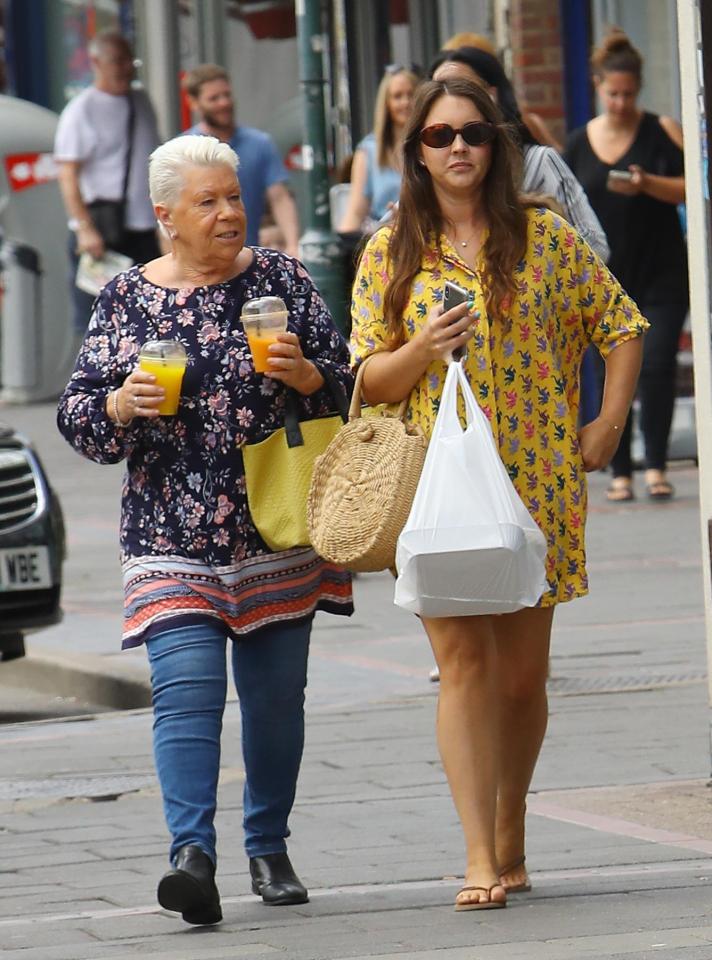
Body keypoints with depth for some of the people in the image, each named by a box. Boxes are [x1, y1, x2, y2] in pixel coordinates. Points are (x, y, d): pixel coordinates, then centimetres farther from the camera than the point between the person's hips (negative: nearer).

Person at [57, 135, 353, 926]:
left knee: (276, 695, 6)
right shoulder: (126, 299, 5)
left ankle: (269, 846, 22)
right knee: (185, 689, -15)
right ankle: (192, 852, -23)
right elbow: (77, 418, 5)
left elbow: (347, 382, 5)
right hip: (172, 538, -1)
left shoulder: (280, 279, 5)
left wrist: (302, 373, -16)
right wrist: (123, 403, -16)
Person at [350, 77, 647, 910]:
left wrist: (608, 423, 3)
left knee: (523, 670, 6)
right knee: (464, 660, -10)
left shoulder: (543, 237, 5)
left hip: (535, 480, 1)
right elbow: (369, 379, 5)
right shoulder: (392, 252, 5)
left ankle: (510, 840, 22)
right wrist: (422, 349, -15)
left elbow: (620, 324, 12)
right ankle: (480, 859, -13)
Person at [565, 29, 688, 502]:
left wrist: (648, 184, -21)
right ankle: (621, 472, 8)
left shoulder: (663, 131, -1)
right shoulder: (580, 142, 7)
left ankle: (656, 465, -2)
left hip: (661, 275, -2)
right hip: (603, 280, 3)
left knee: (657, 366, -10)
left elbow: (691, 188, -6)